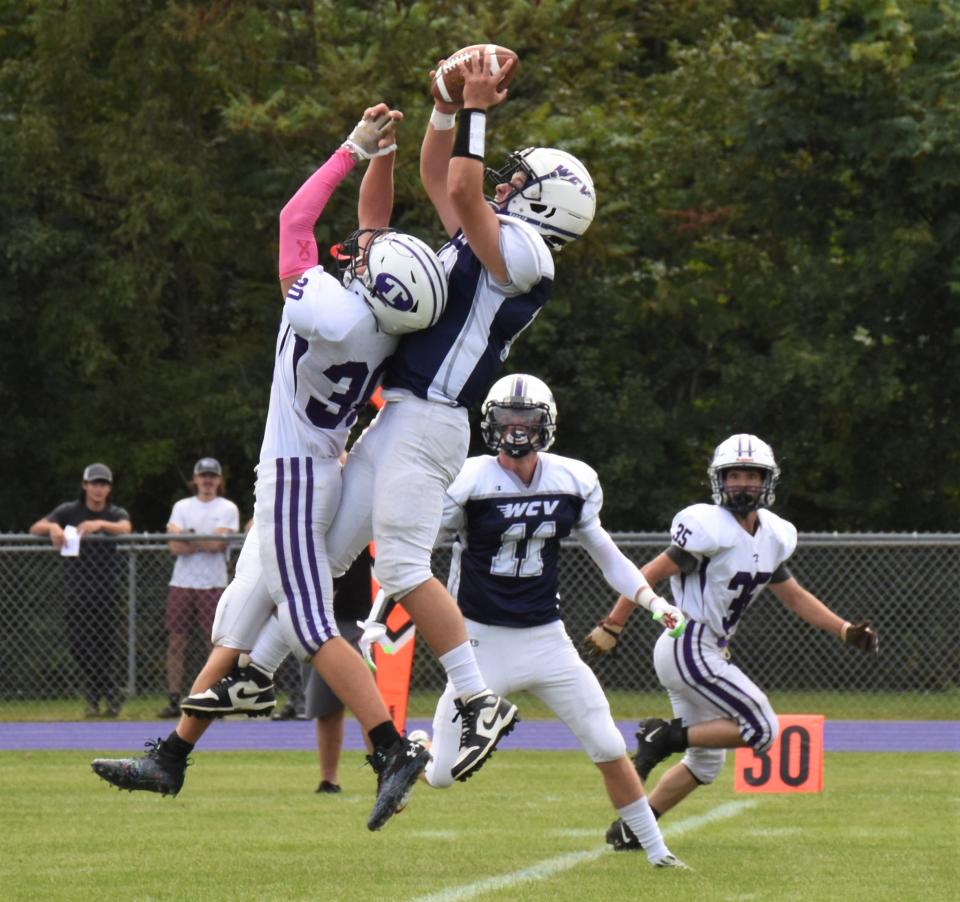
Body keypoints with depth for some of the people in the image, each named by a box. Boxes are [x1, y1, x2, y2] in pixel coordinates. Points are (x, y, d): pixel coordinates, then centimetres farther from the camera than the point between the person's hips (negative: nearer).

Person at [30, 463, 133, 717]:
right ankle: (94, 696, 14)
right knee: (79, 645, 0)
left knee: (107, 644, -7)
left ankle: (111, 696, 0)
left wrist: (100, 524, -39)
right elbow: (35, 529, -5)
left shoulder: (116, 514, 5)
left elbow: (125, 528, -19)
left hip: (107, 589, -1)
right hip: (76, 589, 1)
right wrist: (52, 527, -28)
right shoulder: (69, 511, 5)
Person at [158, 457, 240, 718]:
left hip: (213, 585, -3)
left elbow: (217, 544, -12)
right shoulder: (182, 507, 11)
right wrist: (205, 544, -8)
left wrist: (186, 539, -3)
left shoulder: (227, 509, 3)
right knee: (175, 642, -1)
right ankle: (174, 700, 2)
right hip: (181, 583, 3)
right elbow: (175, 547, -1)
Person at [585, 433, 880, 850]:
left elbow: (794, 596, 19)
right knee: (761, 729, -12)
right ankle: (667, 736, -6)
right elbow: (651, 574, -14)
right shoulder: (711, 528, -17)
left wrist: (845, 630, 11)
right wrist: (611, 627, -14)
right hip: (688, 649, -9)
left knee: (705, 762, 16)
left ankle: (630, 828, 19)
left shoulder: (771, 537, 9)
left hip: (707, 654, 9)